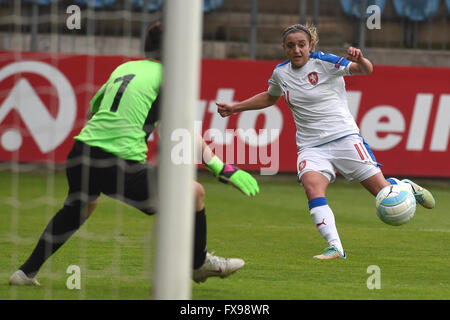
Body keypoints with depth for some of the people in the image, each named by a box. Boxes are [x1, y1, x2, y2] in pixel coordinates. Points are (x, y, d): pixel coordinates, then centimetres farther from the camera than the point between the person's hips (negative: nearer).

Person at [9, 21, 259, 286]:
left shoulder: (123, 68, 19)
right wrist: (226, 171, -11)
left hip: (81, 153, 7)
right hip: (121, 164, -7)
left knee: (79, 208, 37)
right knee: (195, 193, 7)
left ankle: (27, 272, 36)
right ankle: (199, 264, 23)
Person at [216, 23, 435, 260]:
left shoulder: (324, 62, -8)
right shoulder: (280, 72, 7)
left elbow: (366, 70, -16)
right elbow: (269, 98, 29)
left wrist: (359, 60, -39)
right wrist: (235, 108, 26)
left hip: (344, 136, -3)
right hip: (311, 147, 3)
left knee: (382, 191, -6)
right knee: (312, 187, -28)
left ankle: (406, 187, 31)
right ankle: (335, 248, -31)